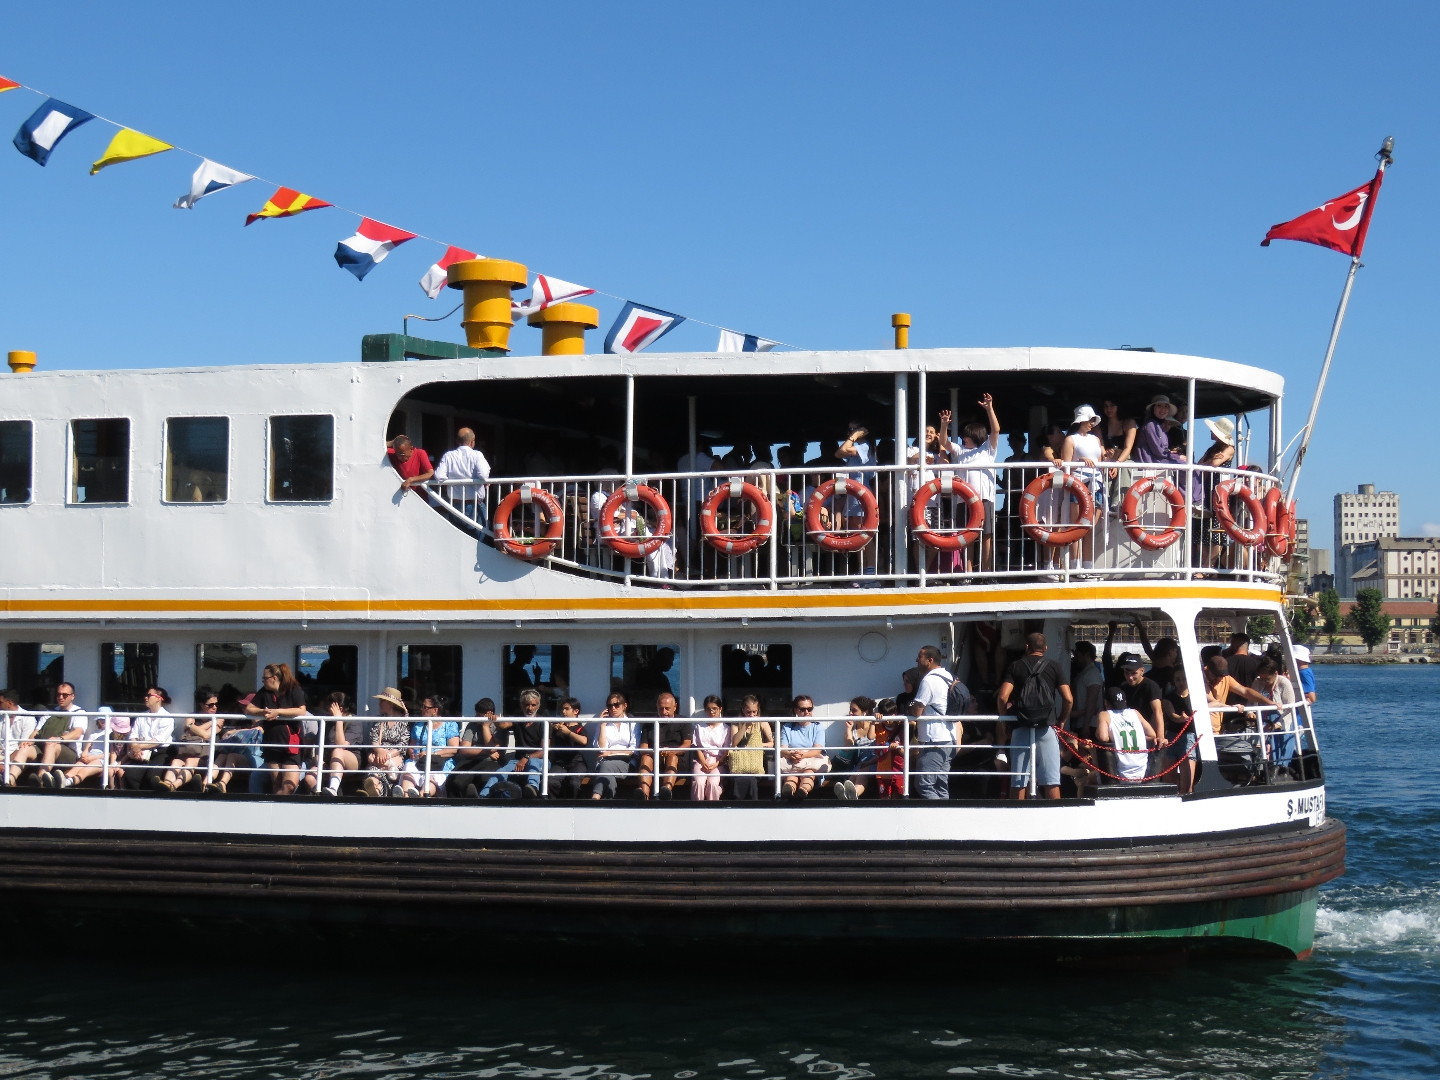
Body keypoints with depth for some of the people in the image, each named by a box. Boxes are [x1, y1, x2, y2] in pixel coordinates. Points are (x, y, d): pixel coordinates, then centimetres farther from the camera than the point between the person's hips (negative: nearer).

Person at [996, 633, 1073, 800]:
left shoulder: (1015, 667, 7)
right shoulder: (1054, 667, 7)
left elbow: (1002, 697, -6)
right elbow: (1068, 699, -2)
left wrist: (1003, 718, 9)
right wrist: (1062, 721, 13)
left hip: (1021, 729, 1)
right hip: (1046, 728, 0)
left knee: (1018, 781, 3)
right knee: (1051, 780, 0)